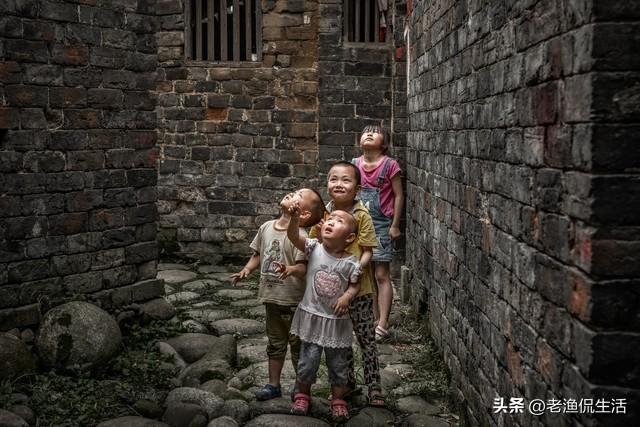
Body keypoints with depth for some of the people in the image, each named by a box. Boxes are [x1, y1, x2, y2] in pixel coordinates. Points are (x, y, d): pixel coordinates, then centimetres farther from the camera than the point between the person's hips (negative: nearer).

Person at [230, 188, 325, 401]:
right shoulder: (266, 227, 3)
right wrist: (247, 269, -1)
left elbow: (302, 266, -26)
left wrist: (291, 269, -47)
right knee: (275, 343, 20)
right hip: (271, 297, 7)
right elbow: (258, 254, 14)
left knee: (297, 344, 9)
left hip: (292, 301, -6)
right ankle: (273, 385, 32)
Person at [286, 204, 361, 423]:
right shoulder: (314, 249, -9)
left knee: (338, 364, 11)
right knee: (308, 361, 8)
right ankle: (302, 394, 31)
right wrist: (294, 218, -39)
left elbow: (355, 285, -1)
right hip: (312, 316, 0)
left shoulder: (350, 263, -11)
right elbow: (293, 236, -21)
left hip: (337, 320, 0)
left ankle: (338, 399, 30)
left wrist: (347, 297, -21)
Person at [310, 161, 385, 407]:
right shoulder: (323, 214, -2)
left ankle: (374, 387, 18)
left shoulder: (362, 216, -13)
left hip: (358, 287, -4)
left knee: (366, 338, 5)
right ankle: (348, 383, 32)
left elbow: (367, 251, -12)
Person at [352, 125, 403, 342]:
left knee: (381, 275, -3)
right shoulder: (354, 164, 5)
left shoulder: (390, 165, -8)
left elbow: (398, 195, -6)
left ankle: (382, 324, 1)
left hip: (381, 225, -5)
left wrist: (395, 225, -8)